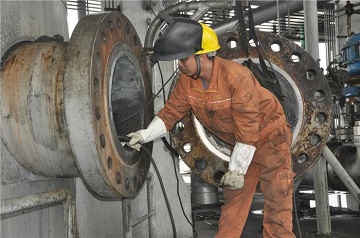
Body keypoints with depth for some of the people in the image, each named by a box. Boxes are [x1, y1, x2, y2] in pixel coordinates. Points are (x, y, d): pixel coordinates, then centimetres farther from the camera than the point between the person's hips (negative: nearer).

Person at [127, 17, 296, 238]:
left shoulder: (236, 76, -32)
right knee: (233, 198, 13)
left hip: (269, 134, -7)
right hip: (242, 141, 7)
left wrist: (237, 169, -24)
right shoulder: (187, 81, -11)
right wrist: (145, 134, -18)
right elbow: (171, 112, -2)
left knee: (277, 201, -4)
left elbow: (247, 128, -29)